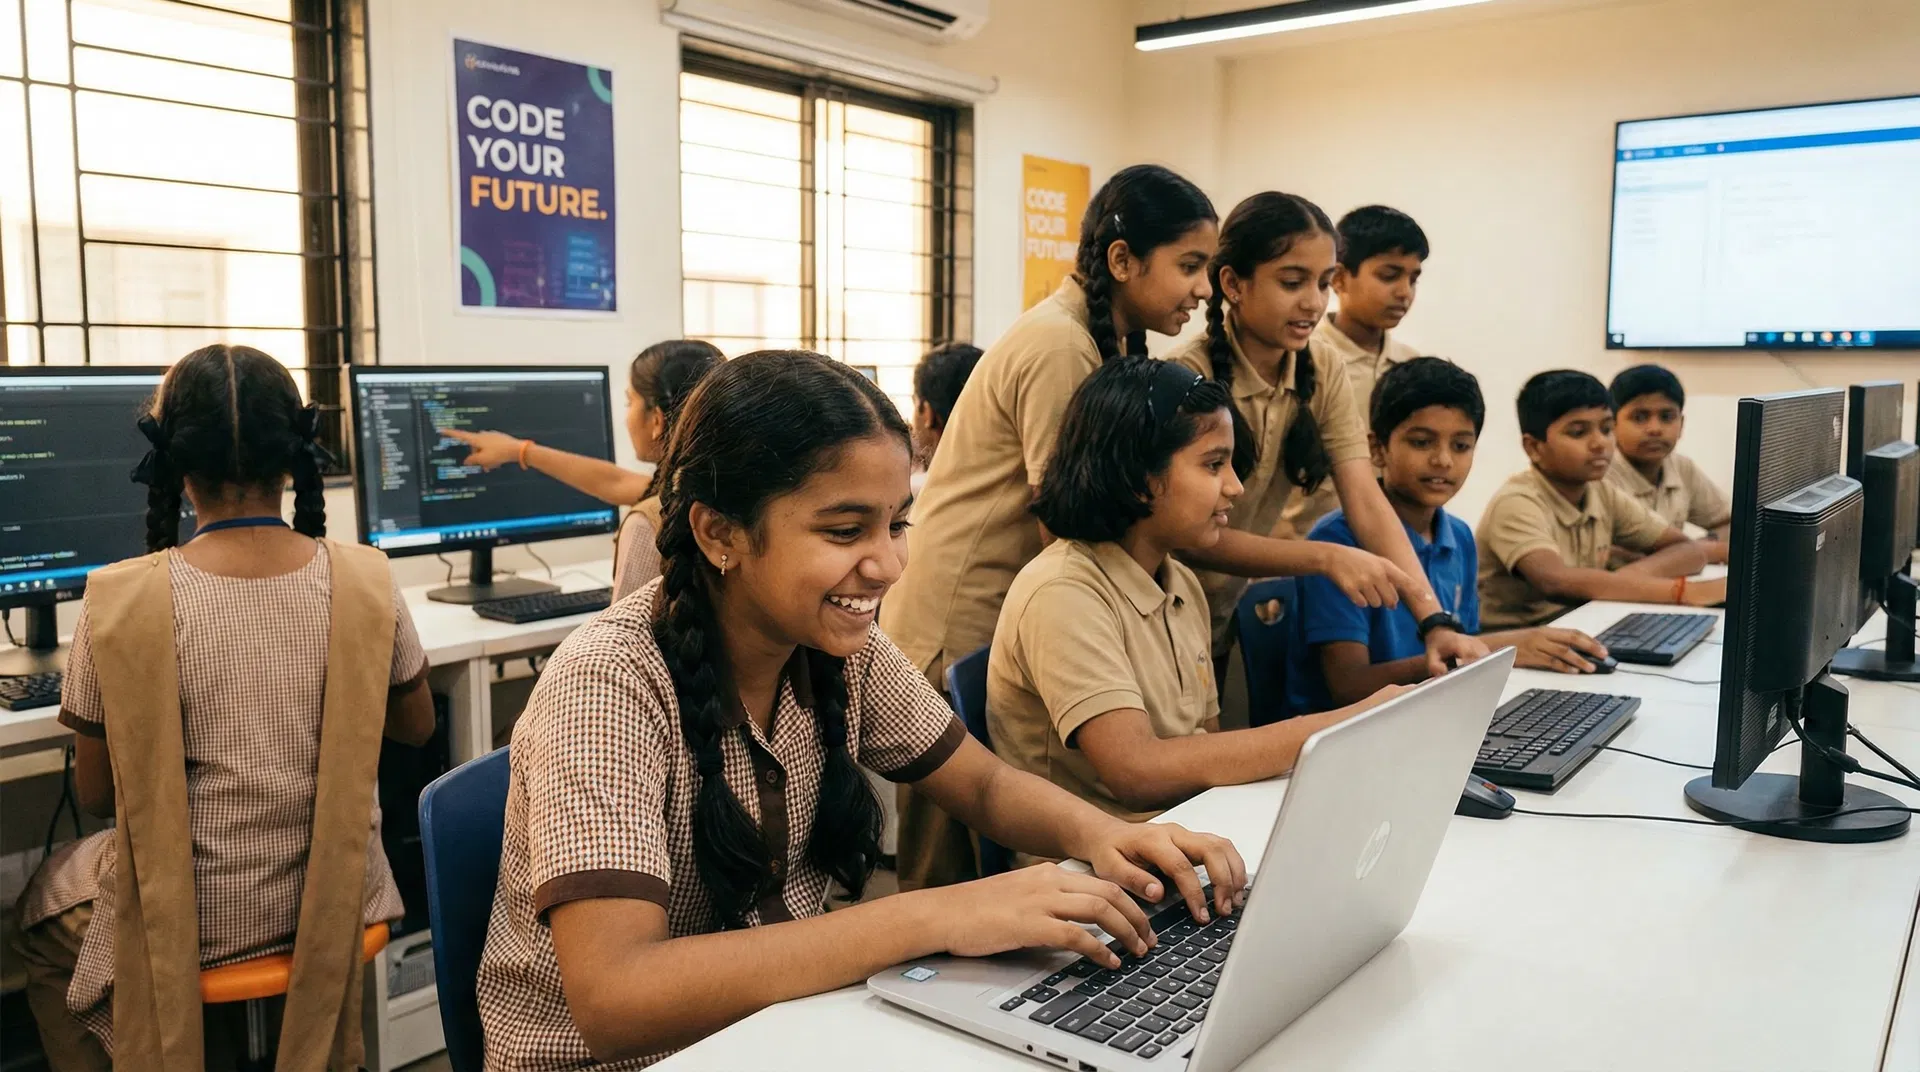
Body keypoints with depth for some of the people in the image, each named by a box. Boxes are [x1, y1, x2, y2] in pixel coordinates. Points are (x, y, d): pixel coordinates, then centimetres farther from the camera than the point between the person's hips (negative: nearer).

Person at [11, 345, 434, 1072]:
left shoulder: (120, 601, -19)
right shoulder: (364, 580, -13)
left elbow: (97, 795, -6)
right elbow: (416, 728, 4)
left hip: (189, 918, -3)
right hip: (333, 896, 3)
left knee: (41, 914, 32)